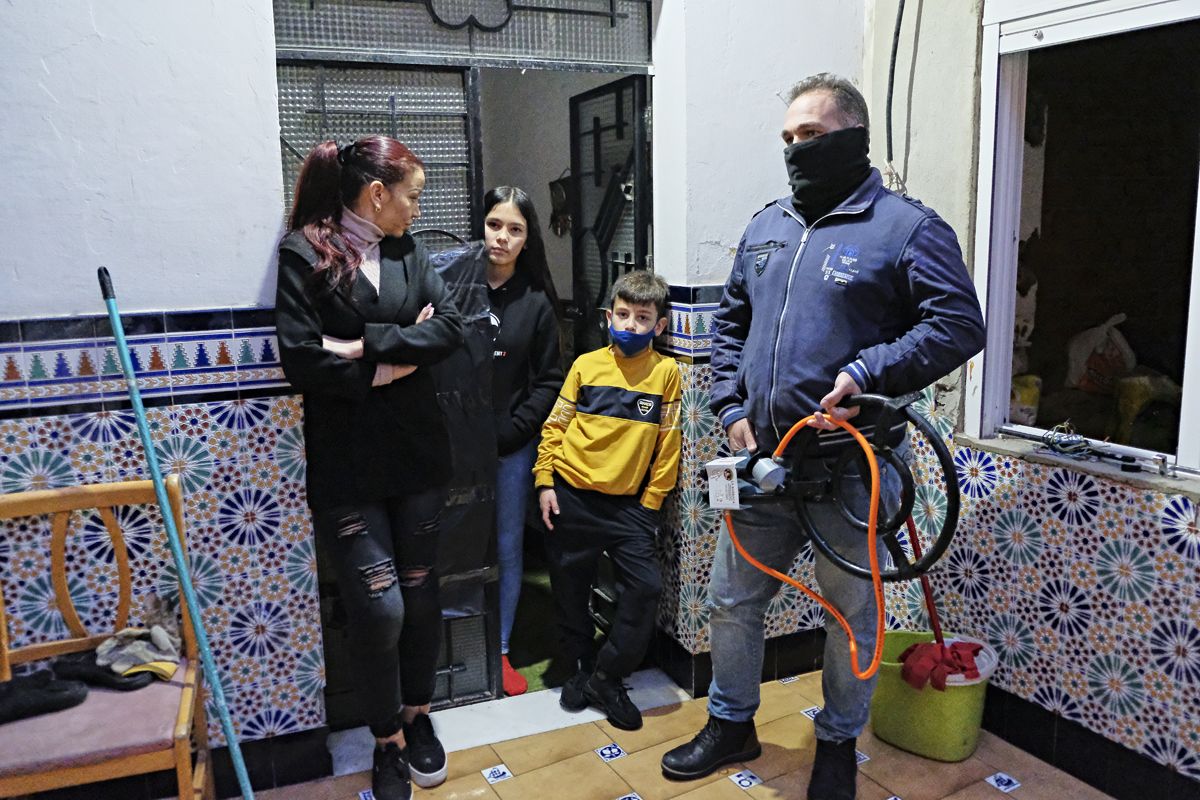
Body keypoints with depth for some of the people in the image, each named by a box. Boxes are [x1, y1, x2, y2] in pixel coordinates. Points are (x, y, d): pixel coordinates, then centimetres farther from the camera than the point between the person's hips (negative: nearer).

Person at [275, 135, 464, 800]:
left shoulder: (408, 253, 9)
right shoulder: (304, 255, -6)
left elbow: (449, 328, -4)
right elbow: (301, 359, -15)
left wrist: (369, 345, -16)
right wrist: (397, 362, -11)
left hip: (417, 451, 5)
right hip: (346, 462, -4)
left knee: (420, 591, 14)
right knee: (378, 607, -2)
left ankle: (417, 717, 36)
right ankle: (388, 742, 22)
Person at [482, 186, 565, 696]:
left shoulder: (536, 301, 1)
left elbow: (549, 380, 3)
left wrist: (509, 432, -5)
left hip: (512, 445, 2)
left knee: (507, 547, 11)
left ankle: (500, 650, 26)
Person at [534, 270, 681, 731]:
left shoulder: (666, 372, -2)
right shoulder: (587, 365, 0)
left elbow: (667, 445, 0)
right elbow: (555, 426, 4)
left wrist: (651, 502, -1)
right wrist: (544, 481, -2)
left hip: (628, 502, 0)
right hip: (571, 497, 1)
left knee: (645, 587, -8)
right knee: (569, 588, 10)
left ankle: (606, 677, 11)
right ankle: (581, 666, 32)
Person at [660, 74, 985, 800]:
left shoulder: (906, 226, -7)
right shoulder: (766, 226, 12)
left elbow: (961, 325, -12)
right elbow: (731, 323, 17)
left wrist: (868, 372, -22)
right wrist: (731, 407, 5)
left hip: (850, 467, -5)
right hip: (762, 461, 6)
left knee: (850, 614, 12)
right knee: (733, 601, 15)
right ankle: (732, 725, 37)